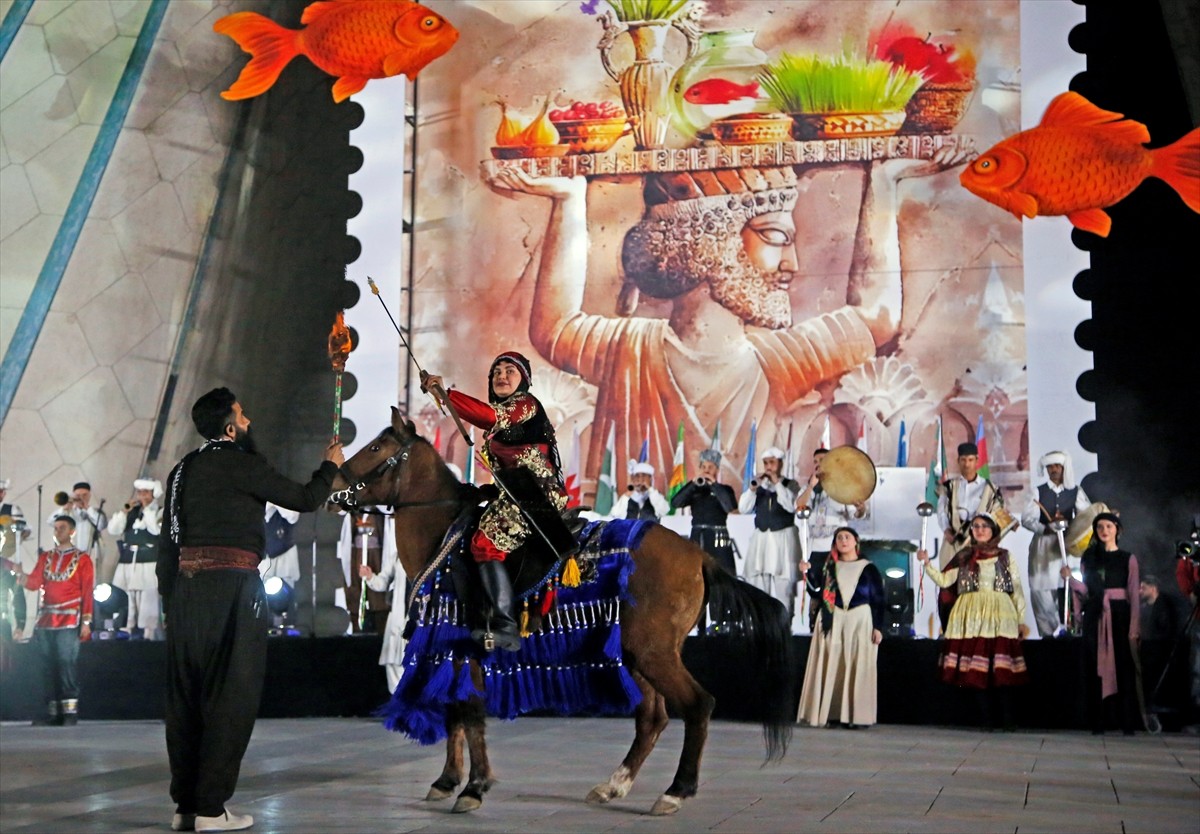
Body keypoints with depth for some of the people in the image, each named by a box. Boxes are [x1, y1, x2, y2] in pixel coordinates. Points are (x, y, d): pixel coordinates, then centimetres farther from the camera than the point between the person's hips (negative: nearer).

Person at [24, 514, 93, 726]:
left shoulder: (82, 559, 5)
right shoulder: (45, 557, 18)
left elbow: (87, 592, 0)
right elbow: (34, 583, 9)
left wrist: (86, 622, -8)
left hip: (69, 621, -5)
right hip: (45, 621, 5)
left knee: (66, 663, -11)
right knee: (48, 666, 3)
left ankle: (70, 711, -10)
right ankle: (53, 712, 6)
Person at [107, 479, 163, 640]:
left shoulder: (159, 512, 3)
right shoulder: (130, 512, 17)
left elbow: (156, 529, -17)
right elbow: (113, 530, 6)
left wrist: (146, 507, -8)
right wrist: (126, 509, -1)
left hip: (148, 566, -5)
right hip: (127, 566, 5)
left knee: (147, 609, -9)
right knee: (127, 609, 4)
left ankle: (148, 638, -7)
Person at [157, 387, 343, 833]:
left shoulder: (183, 470, 15)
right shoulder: (239, 464, -7)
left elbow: (168, 541, 15)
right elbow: (304, 498, -2)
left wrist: (170, 596, 18)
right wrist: (331, 465, 16)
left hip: (185, 585, 8)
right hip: (232, 584, -7)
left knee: (186, 694, 11)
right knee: (232, 695, -2)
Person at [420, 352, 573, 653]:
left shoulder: (527, 404, -6)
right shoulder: (502, 410, 25)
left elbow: (490, 416, -25)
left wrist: (445, 393, -31)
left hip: (533, 494, -11)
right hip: (515, 495, 11)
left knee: (486, 543, -22)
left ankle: (505, 628, -27)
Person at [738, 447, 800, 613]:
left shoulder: (790, 484, 6)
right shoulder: (759, 486, 13)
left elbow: (791, 506, -13)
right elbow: (743, 509, 4)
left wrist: (777, 483, -12)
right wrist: (753, 487, -8)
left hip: (783, 539, -3)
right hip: (760, 538, 3)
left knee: (782, 586, -7)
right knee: (756, 585, 0)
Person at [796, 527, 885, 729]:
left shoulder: (868, 569, 6)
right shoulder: (829, 568, 13)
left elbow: (879, 600, 3)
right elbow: (817, 593, 5)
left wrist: (878, 627, -6)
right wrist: (809, 574, -9)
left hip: (860, 623, -2)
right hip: (832, 623, 2)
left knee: (857, 669, -6)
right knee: (831, 668, -3)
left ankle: (854, 716, -6)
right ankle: (829, 713, -2)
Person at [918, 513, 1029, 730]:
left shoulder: (1005, 556, 12)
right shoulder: (964, 557, 13)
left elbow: (1017, 590, 10)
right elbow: (944, 580, 4)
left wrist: (1021, 620, 6)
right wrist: (927, 563, -8)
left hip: (999, 617, -1)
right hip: (972, 618, 1)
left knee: (1000, 671, -8)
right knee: (978, 671, -3)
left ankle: (1006, 720, -6)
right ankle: (988, 719, 3)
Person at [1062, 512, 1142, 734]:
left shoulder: (1128, 558, 4)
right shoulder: (1088, 558, 11)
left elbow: (1134, 595, -1)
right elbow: (1085, 591, 6)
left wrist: (1134, 628, -9)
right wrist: (1070, 578, -13)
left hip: (1119, 615, -2)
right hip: (1095, 617, 2)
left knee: (1123, 668, -4)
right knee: (1097, 669, 2)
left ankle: (1127, 723, -1)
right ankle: (1098, 722, 4)